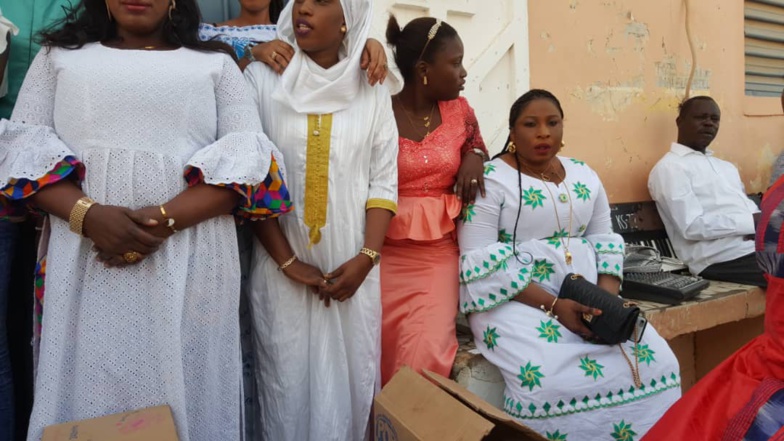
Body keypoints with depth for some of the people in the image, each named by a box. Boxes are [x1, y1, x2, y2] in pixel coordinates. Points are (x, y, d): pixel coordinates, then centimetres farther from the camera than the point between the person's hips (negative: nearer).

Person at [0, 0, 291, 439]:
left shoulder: (216, 62, 12)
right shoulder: (60, 55, 17)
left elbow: (247, 158, 0)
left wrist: (165, 218, -15)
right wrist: (88, 214, -13)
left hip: (190, 258, -1)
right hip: (84, 253, 1)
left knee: (182, 387, 3)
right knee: (88, 384, 4)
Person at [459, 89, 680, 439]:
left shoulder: (584, 175, 13)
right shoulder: (491, 179, -6)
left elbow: (605, 241, 13)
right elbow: (480, 261, -14)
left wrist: (607, 297, -7)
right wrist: (553, 305, -20)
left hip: (588, 297, 6)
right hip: (516, 301, -5)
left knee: (656, 361, -13)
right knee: (553, 380, -30)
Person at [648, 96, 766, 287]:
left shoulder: (726, 166, 25)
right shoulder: (669, 167, -3)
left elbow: (749, 209, 18)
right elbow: (693, 227, -13)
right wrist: (752, 222, -12)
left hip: (758, 246, 8)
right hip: (723, 259, -8)